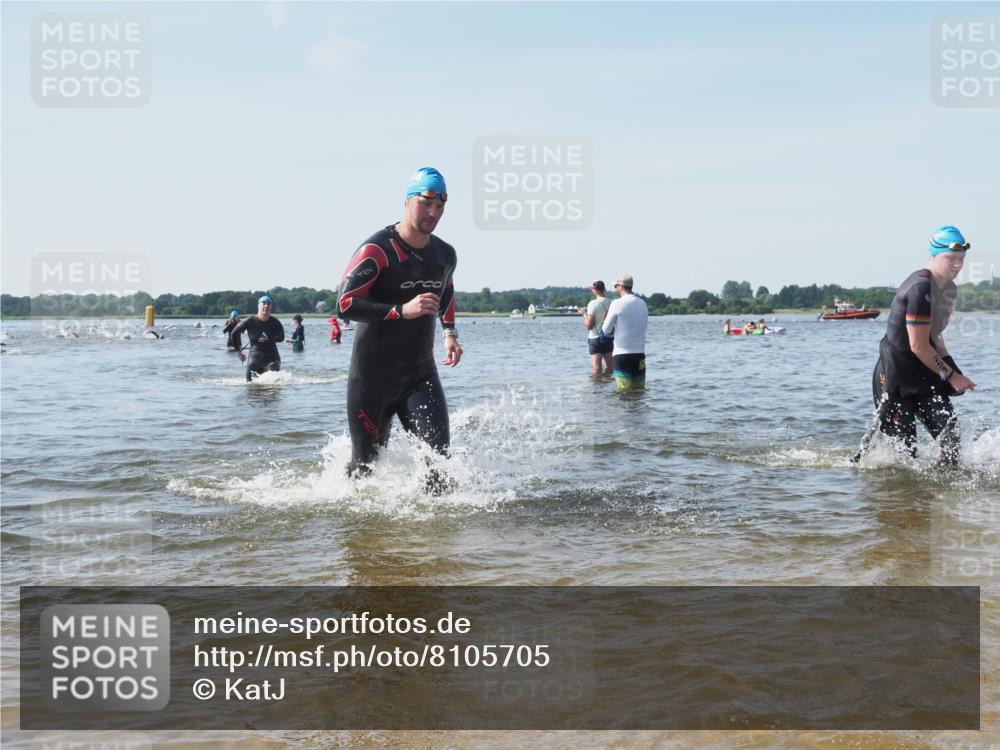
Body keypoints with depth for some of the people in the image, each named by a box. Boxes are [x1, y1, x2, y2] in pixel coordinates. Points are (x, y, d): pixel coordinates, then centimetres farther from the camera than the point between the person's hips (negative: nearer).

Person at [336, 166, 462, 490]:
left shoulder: (445, 254, 5)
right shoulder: (377, 250, -16)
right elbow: (345, 304, -22)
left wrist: (450, 334, 14)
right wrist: (403, 311, -30)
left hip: (421, 374, 4)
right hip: (373, 376, -4)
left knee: (438, 453, -14)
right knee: (367, 463, 10)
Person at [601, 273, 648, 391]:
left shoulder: (617, 304, -8)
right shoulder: (643, 304, 8)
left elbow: (606, 330, -4)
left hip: (621, 354, -4)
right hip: (639, 354, 5)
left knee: (625, 390, -2)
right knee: (639, 389, 8)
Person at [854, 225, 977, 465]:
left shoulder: (948, 288, 8)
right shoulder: (920, 289, -23)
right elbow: (918, 347, -23)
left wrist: (949, 368, 11)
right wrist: (950, 375, -15)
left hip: (924, 373, 9)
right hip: (896, 376, -8)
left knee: (948, 427, -2)